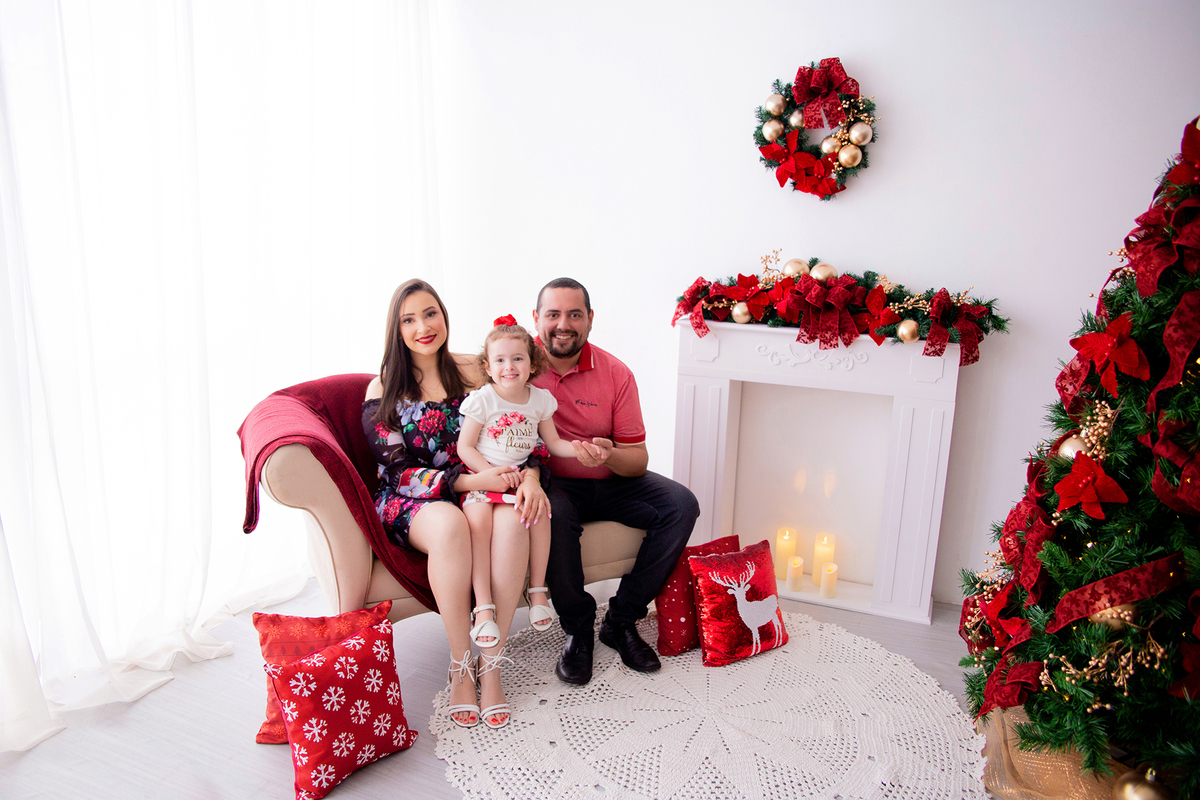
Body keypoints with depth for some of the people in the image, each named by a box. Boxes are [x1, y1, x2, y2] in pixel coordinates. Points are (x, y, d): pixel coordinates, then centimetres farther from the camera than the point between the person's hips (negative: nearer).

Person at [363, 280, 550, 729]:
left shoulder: (472, 373, 8)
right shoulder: (383, 390, 2)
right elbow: (398, 471, -6)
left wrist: (530, 477, -19)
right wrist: (467, 481, -22)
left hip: (479, 490, 2)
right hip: (409, 505, -2)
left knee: (512, 519, -33)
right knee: (449, 523, -37)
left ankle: (491, 664, -21)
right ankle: (460, 668, -21)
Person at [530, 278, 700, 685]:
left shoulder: (616, 373, -5)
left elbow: (638, 459, -3)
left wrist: (609, 456, -28)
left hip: (610, 482, 3)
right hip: (555, 484, -3)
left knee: (681, 505, -16)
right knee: (553, 514, -36)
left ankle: (621, 620, -6)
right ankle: (578, 628, -11)